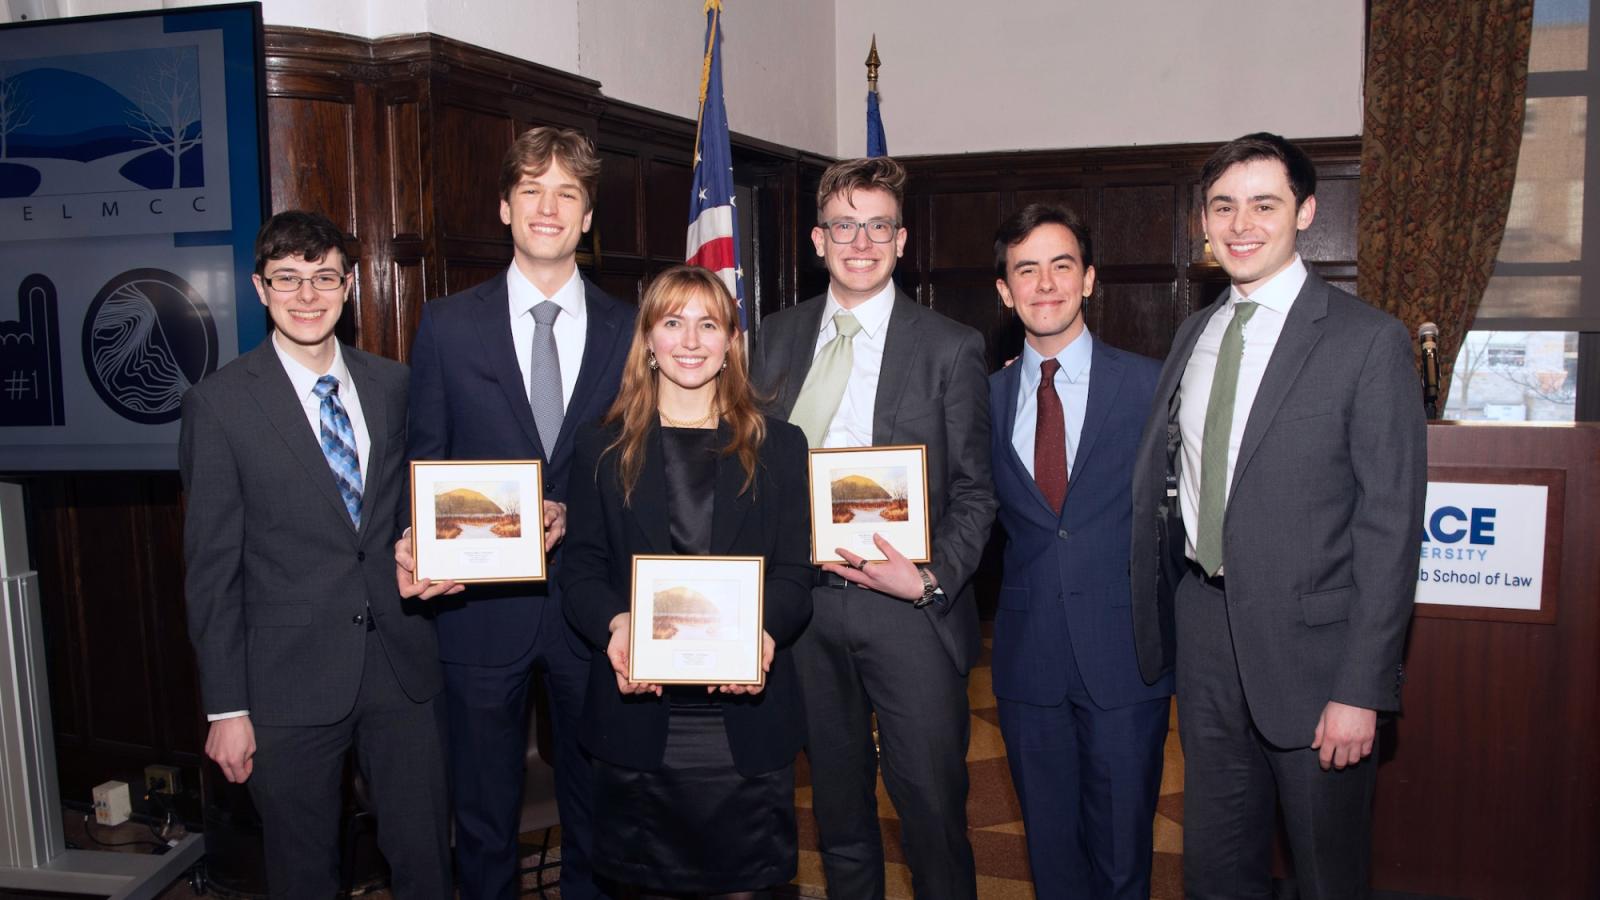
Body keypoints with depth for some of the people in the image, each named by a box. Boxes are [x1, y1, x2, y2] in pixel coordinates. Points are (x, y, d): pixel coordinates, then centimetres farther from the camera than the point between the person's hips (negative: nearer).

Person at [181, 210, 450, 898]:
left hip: (404, 665, 3)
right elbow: (212, 566, -5)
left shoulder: (395, 387, 6)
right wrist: (226, 707, -6)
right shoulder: (220, 403, -5)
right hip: (291, 680, -2)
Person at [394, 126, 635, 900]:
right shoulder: (447, 325, 1)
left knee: (596, 808, 16)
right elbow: (426, 461, 2)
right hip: (481, 605, 0)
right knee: (483, 814, 14)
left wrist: (576, 516, -13)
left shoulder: (627, 332, 2)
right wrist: (417, 544, -16)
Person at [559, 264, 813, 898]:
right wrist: (616, 623, -18)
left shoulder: (778, 447, 8)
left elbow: (795, 573, 2)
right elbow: (579, 570, 4)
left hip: (745, 713, 0)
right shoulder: (602, 449, 9)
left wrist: (761, 630, -19)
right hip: (638, 711, 0)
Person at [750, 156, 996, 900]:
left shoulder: (951, 349, -2)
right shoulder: (778, 337, 8)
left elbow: (975, 491, -2)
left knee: (933, 807, 3)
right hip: (805, 597, 3)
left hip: (909, 608, -3)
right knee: (837, 804, 18)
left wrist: (931, 579, -16)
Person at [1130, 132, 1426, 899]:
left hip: (1308, 642, -5)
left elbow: (1390, 527, -12)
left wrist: (1361, 690, -15)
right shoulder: (1193, 335, 9)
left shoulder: (1368, 341, -10)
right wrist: (1159, 623, 4)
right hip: (1203, 628, 5)